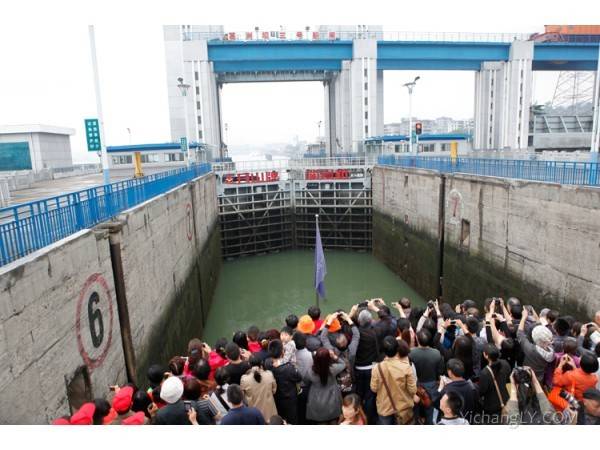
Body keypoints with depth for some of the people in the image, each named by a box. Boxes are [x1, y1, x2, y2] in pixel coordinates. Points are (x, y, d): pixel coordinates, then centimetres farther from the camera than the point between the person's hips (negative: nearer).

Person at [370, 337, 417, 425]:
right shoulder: (406, 367, -22)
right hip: (403, 406, 0)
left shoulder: (377, 368, -21)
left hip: (384, 407, 0)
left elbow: (374, 388, -9)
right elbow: (412, 389, -15)